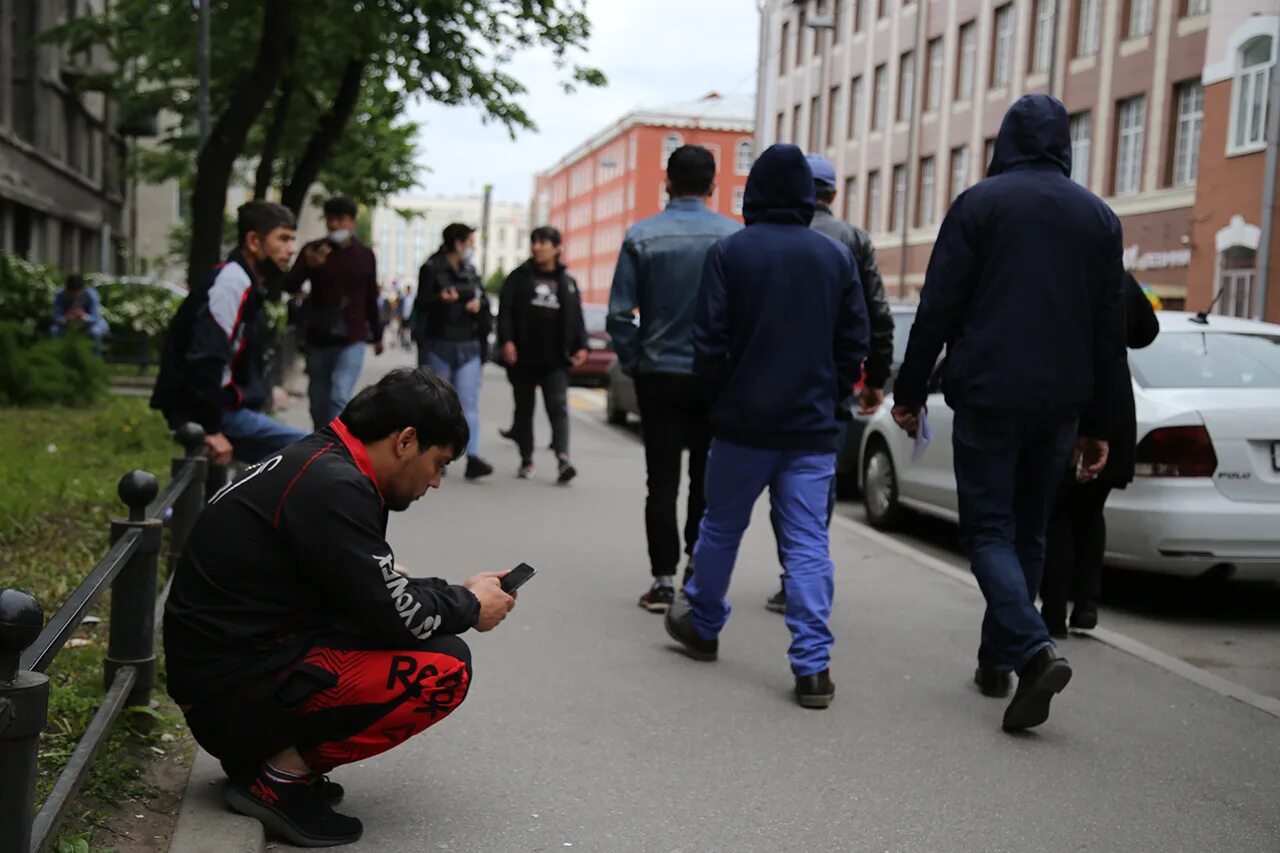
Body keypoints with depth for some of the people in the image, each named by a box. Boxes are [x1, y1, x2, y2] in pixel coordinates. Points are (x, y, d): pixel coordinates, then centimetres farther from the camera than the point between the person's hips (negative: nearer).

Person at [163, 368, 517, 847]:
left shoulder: (320, 463, 10)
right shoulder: (332, 487, -20)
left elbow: (375, 588, 20)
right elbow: (394, 616, -20)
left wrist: (459, 592, 11)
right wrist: (468, 606, -2)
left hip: (232, 657, 10)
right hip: (233, 690, -10)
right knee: (444, 669, -18)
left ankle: (263, 750, 11)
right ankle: (281, 774, -7)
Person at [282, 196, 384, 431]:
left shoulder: (365, 255, 2)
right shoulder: (313, 250, -1)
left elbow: (371, 298, 12)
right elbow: (289, 286, -9)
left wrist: (377, 335, 19)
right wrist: (308, 265, -28)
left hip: (352, 339, -1)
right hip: (318, 338, 2)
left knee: (340, 397, -17)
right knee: (319, 401, 10)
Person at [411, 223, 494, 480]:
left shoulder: (471, 273, 15)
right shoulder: (432, 269, -2)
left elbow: (483, 301, 22)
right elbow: (422, 303, -9)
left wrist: (479, 304, -1)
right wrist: (441, 299, -29)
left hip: (469, 347, 4)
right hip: (438, 345, -3)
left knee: (469, 402, -8)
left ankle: (473, 458, -17)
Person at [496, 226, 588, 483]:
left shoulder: (568, 282, 11)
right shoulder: (519, 277, 7)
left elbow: (576, 317, 11)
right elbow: (505, 311, 0)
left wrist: (580, 346, -2)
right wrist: (506, 341, -14)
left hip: (555, 358, 0)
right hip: (523, 357, 0)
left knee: (558, 407, -11)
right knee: (524, 409, 8)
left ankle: (562, 458, -21)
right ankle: (526, 460, 19)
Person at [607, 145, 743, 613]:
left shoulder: (642, 236, -4)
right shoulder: (737, 237, -5)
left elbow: (620, 314, -6)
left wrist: (634, 363, 5)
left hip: (660, 375, 0)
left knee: (662, 481, 5)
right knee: (706, 479, 13)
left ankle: (664, 580, 6)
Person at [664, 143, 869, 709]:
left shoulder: (729, 252, -4)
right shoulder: (836, 256, 3)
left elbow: (709, 343, -6)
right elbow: (855, 344, 4)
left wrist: (720, 396, 9)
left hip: (743, 424, -1)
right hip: (813, 428, 1)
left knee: (721, 527, 16)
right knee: (808, 542, 1)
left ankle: (702, 626, 33)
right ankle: (813, 666, -4)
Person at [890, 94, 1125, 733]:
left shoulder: (979, 203, -3)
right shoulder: (1099, 217, 10)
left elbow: (938, 309, -8)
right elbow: (1109, 330, 11)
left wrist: (910, 392, 0)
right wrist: (1096, 426, 16)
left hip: (987, 397, -4)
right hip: (1061, 404, 5)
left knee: (988, 529, -1)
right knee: (1027, 532, 14)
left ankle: (1033, 650, -21)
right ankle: (996, 660, 22)